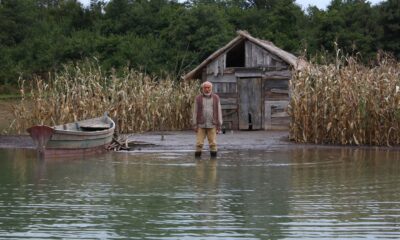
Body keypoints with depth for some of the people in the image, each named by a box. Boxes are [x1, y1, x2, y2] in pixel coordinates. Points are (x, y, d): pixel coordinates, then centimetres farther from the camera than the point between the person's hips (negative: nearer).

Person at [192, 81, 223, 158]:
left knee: (213, 144, -2)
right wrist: (195, 125, -4)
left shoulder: (216, 98, 3)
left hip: (212, 125, 0)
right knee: (199, 144, -4)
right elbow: (195, 112, 2)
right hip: (201, 125, 0)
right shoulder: (198, 98, 1)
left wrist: (219, 125, -2)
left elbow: (219, 112, 3)